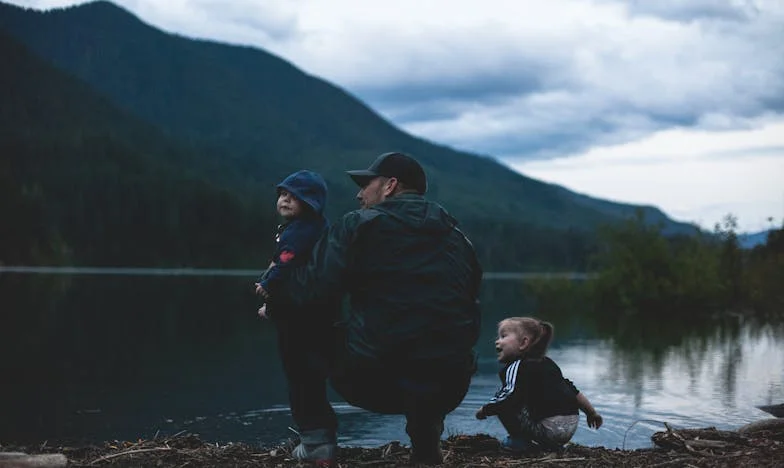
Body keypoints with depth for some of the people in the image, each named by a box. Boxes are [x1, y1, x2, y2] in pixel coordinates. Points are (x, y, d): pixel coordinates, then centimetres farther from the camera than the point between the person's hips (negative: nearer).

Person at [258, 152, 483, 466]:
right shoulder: (457, 237, 17)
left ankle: (318, 440, 16)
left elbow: (312, 286, -5)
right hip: (449, 389, 5)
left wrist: (274, 288, 14)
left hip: (374, 382, -4)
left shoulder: (358, 225, 1)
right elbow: (469, 314, 19)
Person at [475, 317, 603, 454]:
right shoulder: (548, 364, 22)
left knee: (500, 404, -2)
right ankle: (551, 444, 19)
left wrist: (483, 411, -2)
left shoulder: (515, 367, -3)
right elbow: (573, 390, 24)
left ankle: (522, 442, -1)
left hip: (547, 430, -8)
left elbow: (509, 396, -19)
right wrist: (592, 413, 37)